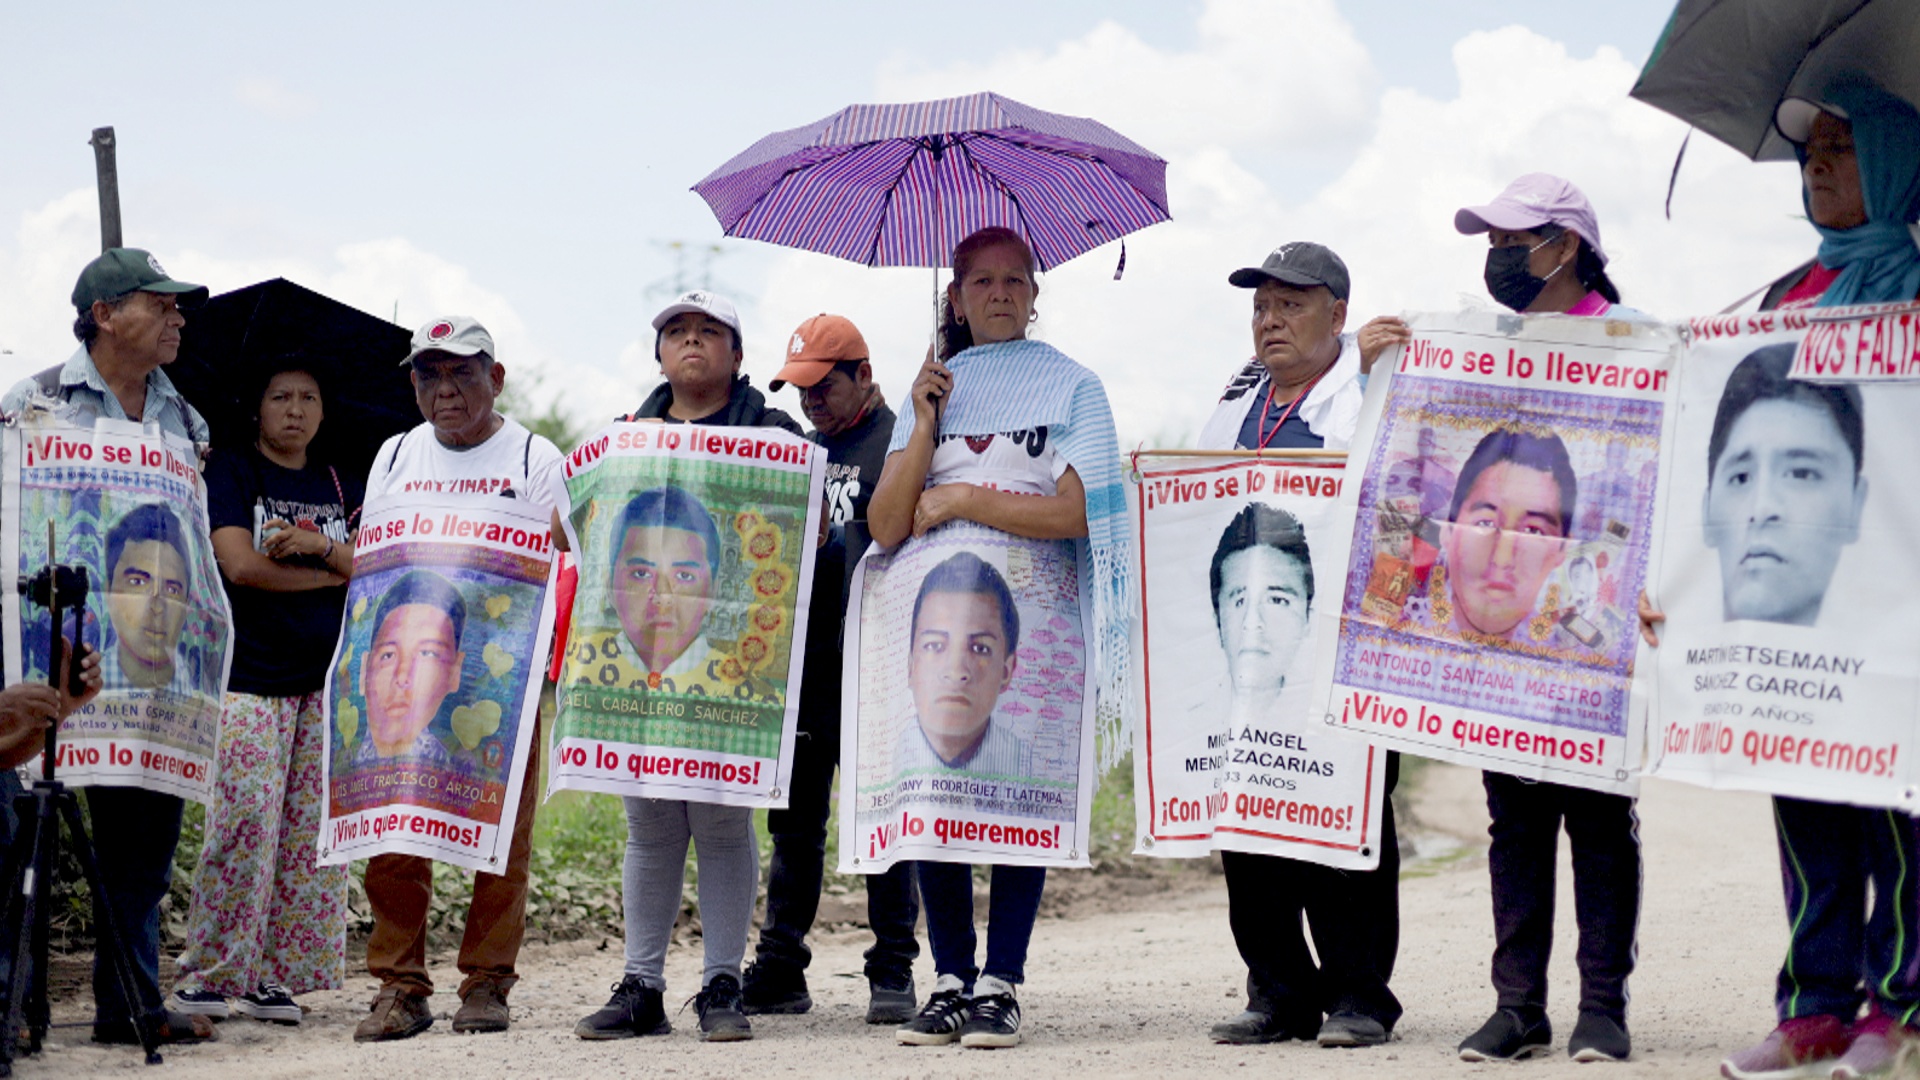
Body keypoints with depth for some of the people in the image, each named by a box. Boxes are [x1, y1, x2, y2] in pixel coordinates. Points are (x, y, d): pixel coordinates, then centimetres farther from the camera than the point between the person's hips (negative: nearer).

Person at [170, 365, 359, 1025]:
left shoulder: (341, 488, 17)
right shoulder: (231, 473, 4)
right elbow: (241, 565, -10)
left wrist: (323, 546, -14)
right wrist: (331, 574, -3)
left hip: (326, 680, 4)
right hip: (249, 678, -4)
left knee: (311, 832, -2)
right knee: (244, 822, -13)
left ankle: (273, 976, 3)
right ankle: (206, 976, -8)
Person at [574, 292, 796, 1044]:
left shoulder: (770, 433, 10)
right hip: (637, 645, 3)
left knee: (721, 818, -5)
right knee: (649, 823, 3)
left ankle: (721, 987, 0)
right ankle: (641, 988, 6)